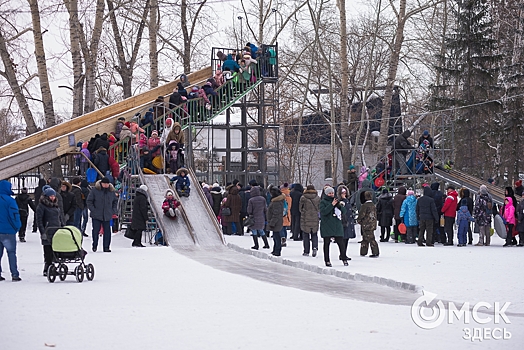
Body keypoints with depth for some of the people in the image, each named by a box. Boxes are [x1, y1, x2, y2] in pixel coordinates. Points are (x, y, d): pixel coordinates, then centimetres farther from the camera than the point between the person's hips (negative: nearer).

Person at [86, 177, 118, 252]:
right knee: (95, 231, -1)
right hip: (96, 215, -3)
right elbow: (89, 201, 0)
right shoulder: (95, 190, -5)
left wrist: (113, 210, 10)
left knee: (107, 232, 0)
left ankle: (106, 247, 8)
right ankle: (95, 245, 17)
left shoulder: (111, 191, 6)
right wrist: (93, 209, -9)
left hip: (107, 216, 3)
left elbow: (115, 201, 21)